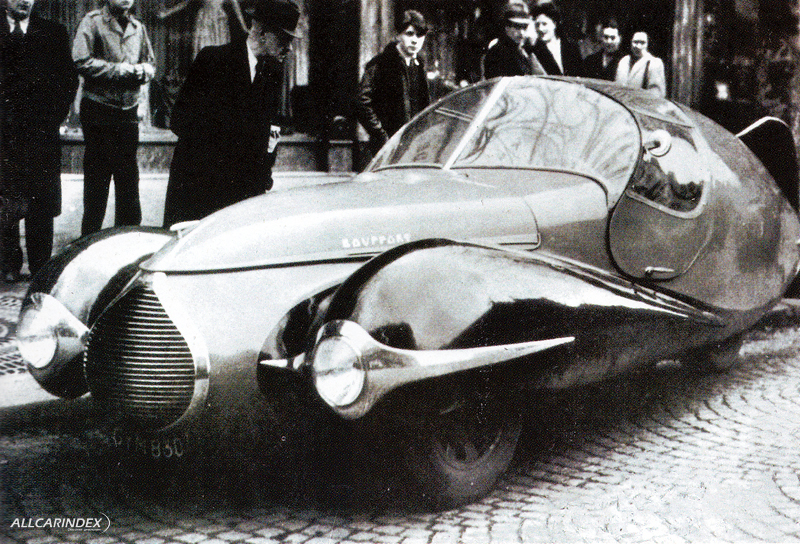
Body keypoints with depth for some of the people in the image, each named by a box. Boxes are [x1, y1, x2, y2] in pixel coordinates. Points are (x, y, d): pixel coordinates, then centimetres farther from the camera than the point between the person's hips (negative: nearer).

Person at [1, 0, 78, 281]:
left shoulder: (53, 32, 12)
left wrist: (53, 117, 0)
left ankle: (40, 265, 4)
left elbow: (69, 78, 10)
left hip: (41, 130, 0)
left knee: (42, 202, -2)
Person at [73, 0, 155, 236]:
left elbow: (150, 65, 19)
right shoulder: (93, 22, -4)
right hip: (99, 111, -5)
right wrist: (121, 69, -15)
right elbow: (82, 62, -13)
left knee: (129, 178, 8)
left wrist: (142, 71, -4)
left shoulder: (138, 28, 12)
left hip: (129, 112, 5)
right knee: (96, 177, 1)